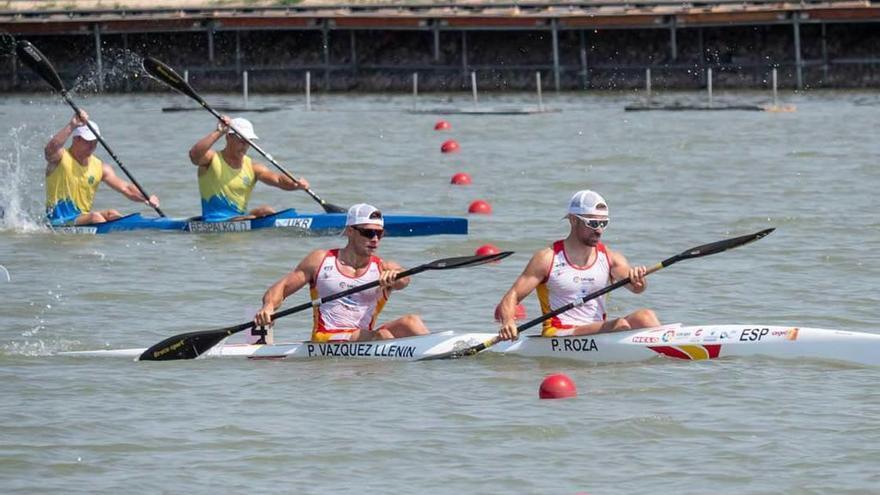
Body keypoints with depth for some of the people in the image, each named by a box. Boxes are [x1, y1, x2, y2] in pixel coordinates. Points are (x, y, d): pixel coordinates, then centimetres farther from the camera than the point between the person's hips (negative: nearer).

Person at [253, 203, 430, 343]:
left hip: (364, 341, 2)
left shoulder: (383, 269, 10)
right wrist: (269, 306, -13)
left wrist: (394, 276, -38)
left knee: (410, 322, -23)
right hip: (326, 340, -2)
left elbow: (403, 279, -13)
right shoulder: (320, 260, 10)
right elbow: (282, 287, 10)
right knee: (381, 335, -30)